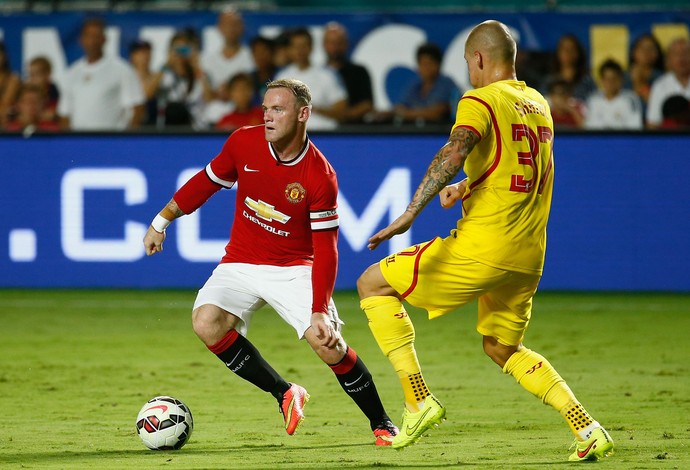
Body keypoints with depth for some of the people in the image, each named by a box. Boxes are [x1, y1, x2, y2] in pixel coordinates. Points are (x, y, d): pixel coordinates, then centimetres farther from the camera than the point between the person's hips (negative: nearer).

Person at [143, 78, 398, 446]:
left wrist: (319, 312, -24)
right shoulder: (243, 142, -9)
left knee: (328, 343, -21)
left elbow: (325, 251, -16)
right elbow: (206, 182, 8)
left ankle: (382, 424, 2)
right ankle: (285, 394, -5)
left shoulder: (320, 177, -18)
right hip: (241, 264, 3)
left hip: (294, 269, -3)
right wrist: (161, 222, 10)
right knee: (206, 322, -23)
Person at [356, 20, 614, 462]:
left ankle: (419, 400, -4)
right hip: (529, 256, 8)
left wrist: (411, 212, -33)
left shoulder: (480, 101, -8)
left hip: (483, 245, -8)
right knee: (501, 347, 26)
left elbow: (455, 152, -26)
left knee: (373, 284, 4)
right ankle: (588, 428, 12)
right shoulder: (539, 105, 16)